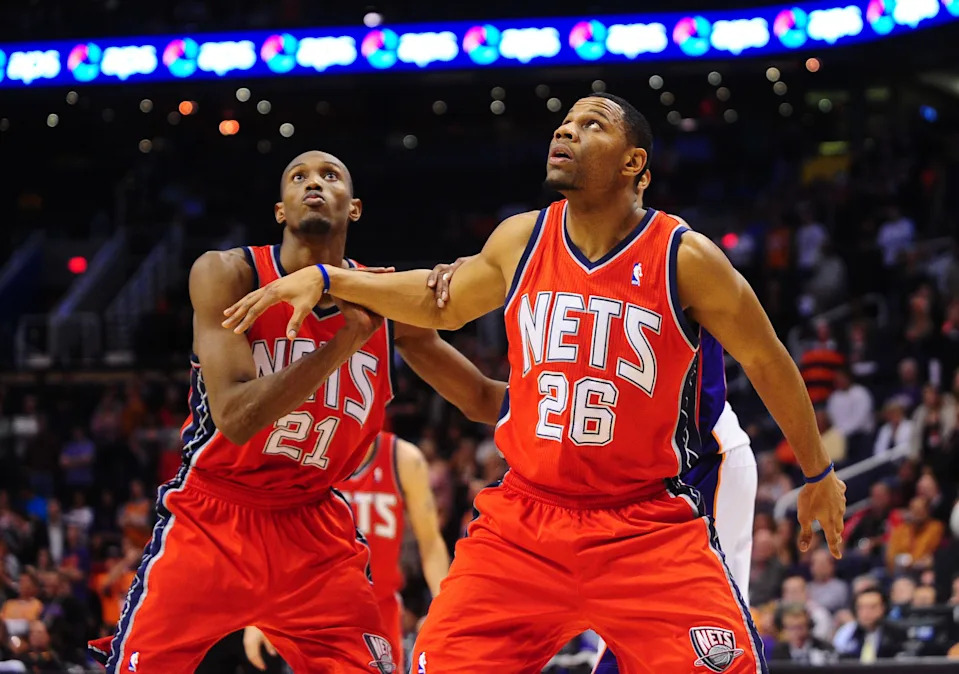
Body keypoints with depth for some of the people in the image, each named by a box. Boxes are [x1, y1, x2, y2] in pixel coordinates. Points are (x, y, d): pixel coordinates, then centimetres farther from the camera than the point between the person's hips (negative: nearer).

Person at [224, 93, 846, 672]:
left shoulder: (685, 258, -9)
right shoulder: (521, 240, 2)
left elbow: (765, 360, 3)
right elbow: (442, 303, 22)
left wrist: (818, 472, 13)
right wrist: (325, 279, 13)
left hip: (650, 527, -3)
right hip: (523, 524, 3)